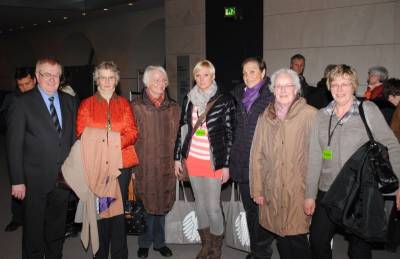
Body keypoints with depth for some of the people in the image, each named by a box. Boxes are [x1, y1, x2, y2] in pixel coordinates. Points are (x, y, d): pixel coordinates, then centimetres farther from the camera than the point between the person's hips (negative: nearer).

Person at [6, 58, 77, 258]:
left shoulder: (69, 101, 6)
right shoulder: (22, 103, -7)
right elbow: (14, 145, -9)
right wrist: (17, 181, -12)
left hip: (63, 179, 4)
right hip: (35, 180, -4)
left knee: (57, 230, 18)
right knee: (33, 231, 10)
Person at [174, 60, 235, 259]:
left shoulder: (225, 100, -6)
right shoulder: (188, 99, 6)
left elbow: (229, 134, -6)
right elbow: (182, 129, 10)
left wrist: (226, 165, -8)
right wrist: (178, 158, 8)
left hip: (214, 161, -4)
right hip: (192, 158, 4)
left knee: (213, 206, -2)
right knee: (200, 203, 14)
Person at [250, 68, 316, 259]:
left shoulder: (310, 114, -8)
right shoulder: (265, 117, 7)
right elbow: (257, 155, 8)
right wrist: (257, 190, 6)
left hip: (298, 190, -4)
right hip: (272, 191, 4)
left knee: (296, 238, -6)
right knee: (281, 239, 10)